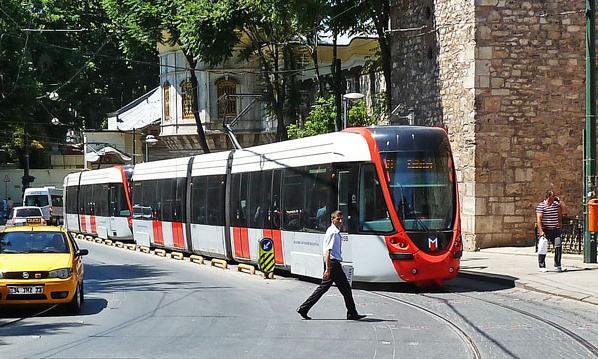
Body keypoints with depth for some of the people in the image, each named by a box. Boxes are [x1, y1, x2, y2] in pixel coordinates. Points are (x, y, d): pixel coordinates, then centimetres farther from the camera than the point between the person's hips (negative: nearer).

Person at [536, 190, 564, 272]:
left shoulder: (556, 204, 8)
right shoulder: (541, 206, -9)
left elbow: (560, 213, 30)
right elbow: (538, 219, -15)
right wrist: (541, 231, -21)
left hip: (555, 229, 5)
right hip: (545, 230, -5)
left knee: (558, 246, -5)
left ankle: (557, 266, 5)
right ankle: (542, 267, 12)